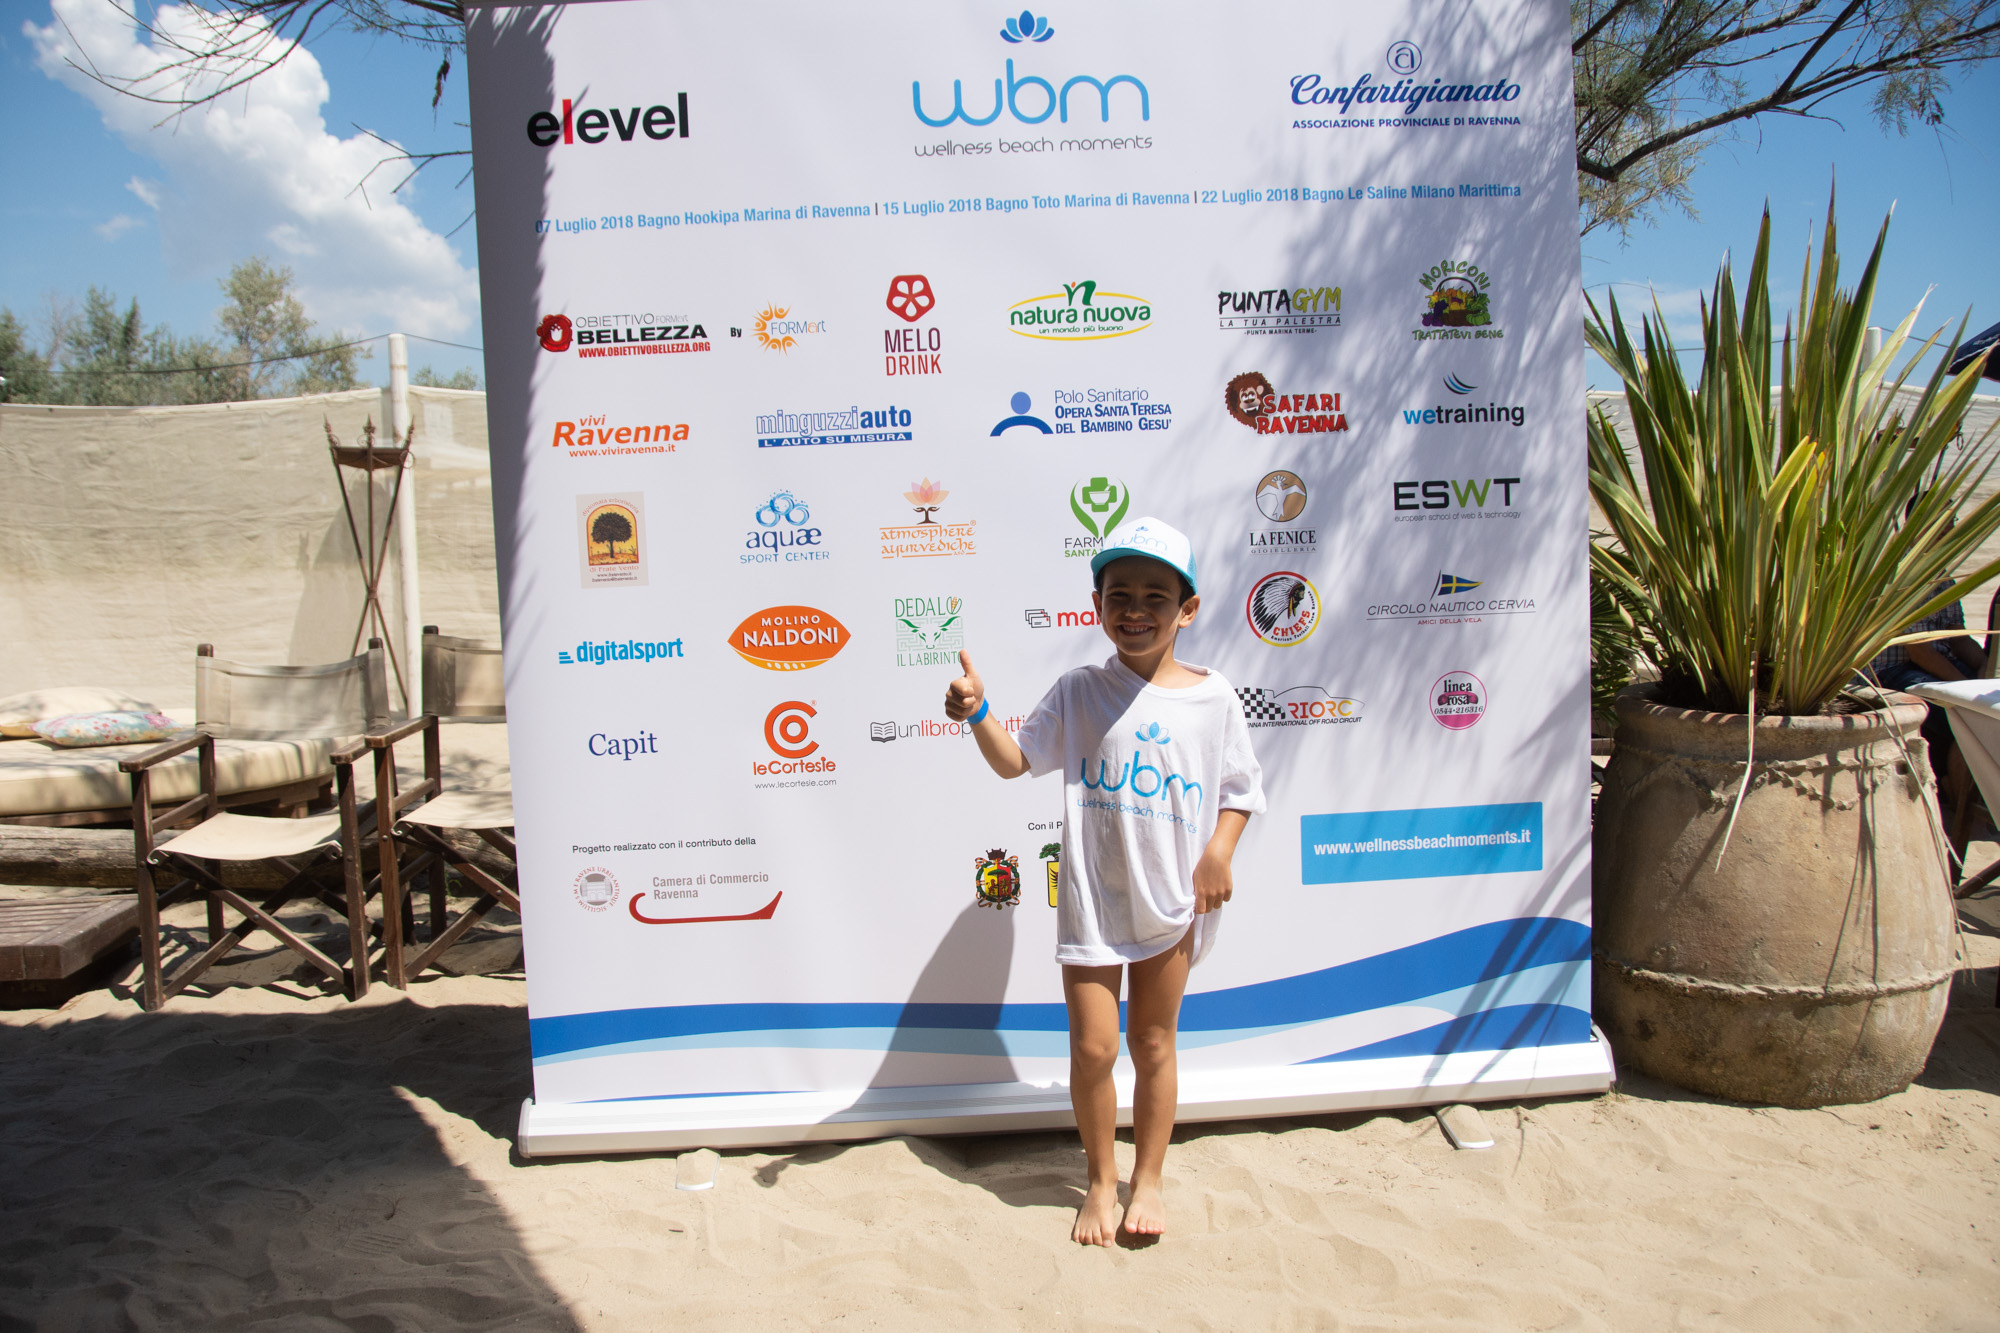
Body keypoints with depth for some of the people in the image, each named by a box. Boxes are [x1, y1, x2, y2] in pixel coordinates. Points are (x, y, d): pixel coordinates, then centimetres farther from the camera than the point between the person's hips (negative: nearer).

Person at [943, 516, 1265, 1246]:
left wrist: (1219, 853, -9)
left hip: (1173, 902, 0)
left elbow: (1242, 788, 4)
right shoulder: (1079, 693, -3)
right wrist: (978, 714, -17)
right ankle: (1101, 1182, 26)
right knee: (1093, 1047, 3)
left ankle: (1148, 1181, 32)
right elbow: (1017, 760, 0)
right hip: (1093, 899, 0)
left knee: (1153, 1045, 13)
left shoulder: (1211, 698, -3)